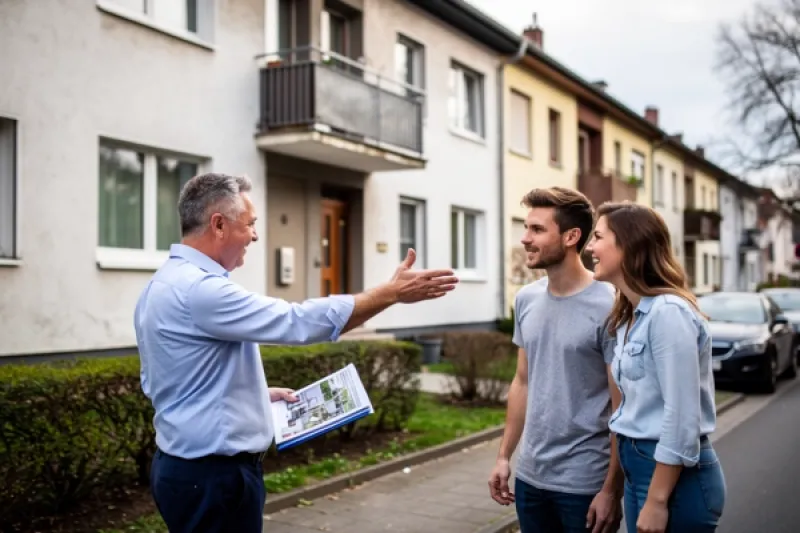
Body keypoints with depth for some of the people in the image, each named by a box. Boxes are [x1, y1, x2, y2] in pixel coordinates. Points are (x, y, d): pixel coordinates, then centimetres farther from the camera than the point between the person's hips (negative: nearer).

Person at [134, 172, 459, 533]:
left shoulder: (167, 283, 10)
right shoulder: (199, 288, -23)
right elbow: (301, 322, -24)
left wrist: (259, 393, 15)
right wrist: (393, 292, -17)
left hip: (188, 467, 10)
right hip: (214, 475, -10)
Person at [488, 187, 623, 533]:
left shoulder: (608, 308, -15)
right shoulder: (526, 300, 4)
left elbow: (622, 408, -12)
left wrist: (612, 490, -12)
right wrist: (504, 456, 11)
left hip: (585, 482, -5)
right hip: (530, 475, 6)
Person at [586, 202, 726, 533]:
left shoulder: (668, 312, -18)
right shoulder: (630, 317, 10)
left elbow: (682, 418, -21)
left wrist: (656, 501, -19)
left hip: (676, 477, -9)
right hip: (638, 466, 9)